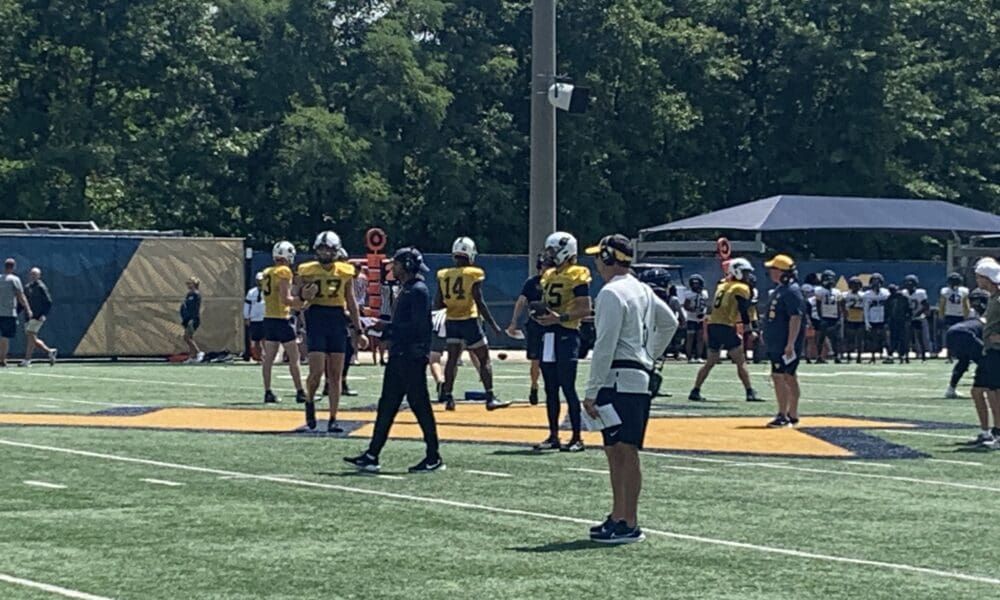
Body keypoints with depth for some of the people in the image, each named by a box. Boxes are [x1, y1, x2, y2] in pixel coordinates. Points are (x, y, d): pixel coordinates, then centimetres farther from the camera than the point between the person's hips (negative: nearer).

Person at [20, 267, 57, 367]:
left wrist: (44, 315, -19)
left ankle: (27, 360, -13)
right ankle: (49, 351, 19)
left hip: (38, 316, -8)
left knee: (30, 335, -15)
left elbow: (48, 302, -10)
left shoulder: (41, 287, -6)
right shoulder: (27, 287, 16)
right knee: (32, 339, 6)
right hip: (29, 316, 8)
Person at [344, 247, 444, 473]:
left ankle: (434, 458, 3)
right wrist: (385, 331, 11)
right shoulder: (406, 290, 18)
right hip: (399, 356, 10)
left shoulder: (418, 291, -13)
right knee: (386, 406, 9)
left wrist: (387, 327, -16)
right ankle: (372, 456, 12)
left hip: (412, 357, -10)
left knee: (420, 405, -4)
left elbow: (417, 326, -21)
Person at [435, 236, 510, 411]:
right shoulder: (473, 275, -11)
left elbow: (438, 304, 2)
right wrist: (493, 325, -8)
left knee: (452, 358, 8)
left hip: (451, 321, 4)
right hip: (469, 321, -4)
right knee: (484, 359, 4)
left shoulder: (443, 276, 2)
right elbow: (480, 303, -13)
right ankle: (490, 398, 0)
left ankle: (448, 396, 2)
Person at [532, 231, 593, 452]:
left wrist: (560, 317, -23)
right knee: (550, 389, 11)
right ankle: (553, 436, 18)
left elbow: (585, 309, -15)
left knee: (568, 388, -7)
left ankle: (577, 438, -1)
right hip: (549, 335, 8)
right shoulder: (549, 275, 16)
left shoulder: (576, 276, -10)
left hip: (566, 335, -8)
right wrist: (539, 313, 4)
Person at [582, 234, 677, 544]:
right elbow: (669, 323, 28)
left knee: (626, 451, -8)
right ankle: (618, 516, 20)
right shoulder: (643, 291, 16)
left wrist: (591, 391, -15)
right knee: (614, 451, 15)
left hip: (619, 379, -10)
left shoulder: (611, 293, -12)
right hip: (640, 376, 10)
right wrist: (650, 357, 26)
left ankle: (630, 525, -8)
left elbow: (605, 346, -17)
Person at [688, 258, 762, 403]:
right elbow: (743, 311, -8)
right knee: (741, 361, -1)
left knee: (711, 362, 14)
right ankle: (750, 392, -5)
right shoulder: (741, 288, -2)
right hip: (727, 327, -7)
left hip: (712, 325, 7)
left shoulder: (722, 285, 19)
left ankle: (695, 391, 11)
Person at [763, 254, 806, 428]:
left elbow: (796, 318, -23)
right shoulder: (780, 289, 16)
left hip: (786, 344, -10)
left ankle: (783, 416, -12)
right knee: (789, 377, 12)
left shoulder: (791, 291, -16)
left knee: (779, 376, -13)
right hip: (777, 342, 10)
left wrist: (790, 344, -26)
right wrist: (767, 332, 24)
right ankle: (792, 416, 16)